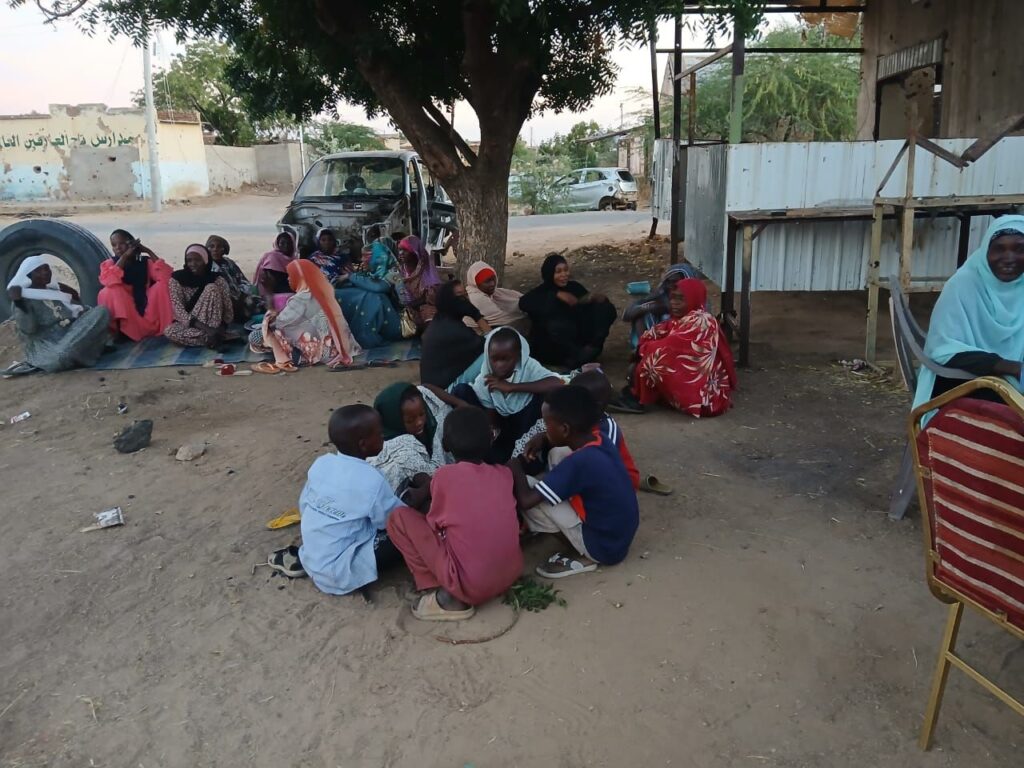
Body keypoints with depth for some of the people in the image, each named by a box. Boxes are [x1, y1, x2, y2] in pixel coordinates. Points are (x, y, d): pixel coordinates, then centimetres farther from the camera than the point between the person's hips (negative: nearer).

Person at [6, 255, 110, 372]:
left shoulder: (56, 289, 16)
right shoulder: (24, 298, -4)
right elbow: (28, 329, -19)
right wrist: (17, 303, -25)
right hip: (49, 344, -6)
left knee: (101, 311, -9)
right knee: (64, 354, -41)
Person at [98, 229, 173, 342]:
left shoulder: (145, 262, 4)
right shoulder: (109, 264, 1)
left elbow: (166, 276, -16)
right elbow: (109, 281, -23)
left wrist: (148, 251, -11)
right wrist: (124, 256, -19)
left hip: (148, 312, 1)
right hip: (124, 315, -1)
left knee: (162, 285, -19)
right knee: (111, 291, -27)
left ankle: (167, 327, -14)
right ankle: (124, 331, -20)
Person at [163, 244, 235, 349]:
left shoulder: (217, 279, -8)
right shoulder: (177, 279, -9)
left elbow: (229, 312, -10)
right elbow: (179, 311, -19)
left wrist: (220, 329, -32)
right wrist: (206, 328, -33)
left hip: (214, 322, 0)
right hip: (187, 324, 0)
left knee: (211, 289, -24)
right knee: (169, 331, -33)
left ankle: (213, 336, -30)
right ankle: (211, 338, -25)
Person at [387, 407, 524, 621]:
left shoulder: (445, 475, -5)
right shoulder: (504, 474, 7)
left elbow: (435, 523, 9)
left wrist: (424, 493, 29)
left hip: (470, 584, -5)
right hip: (512, 574, 6)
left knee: (399, 517, 3)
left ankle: (448, 598, 2)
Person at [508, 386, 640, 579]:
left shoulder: (578, 462, -29)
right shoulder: (600, 441, -4)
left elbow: (526, 501, -26)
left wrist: (515, 467, -8)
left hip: (603, 547, -8)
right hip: (621, 536, 8)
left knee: (528, 491, -13)